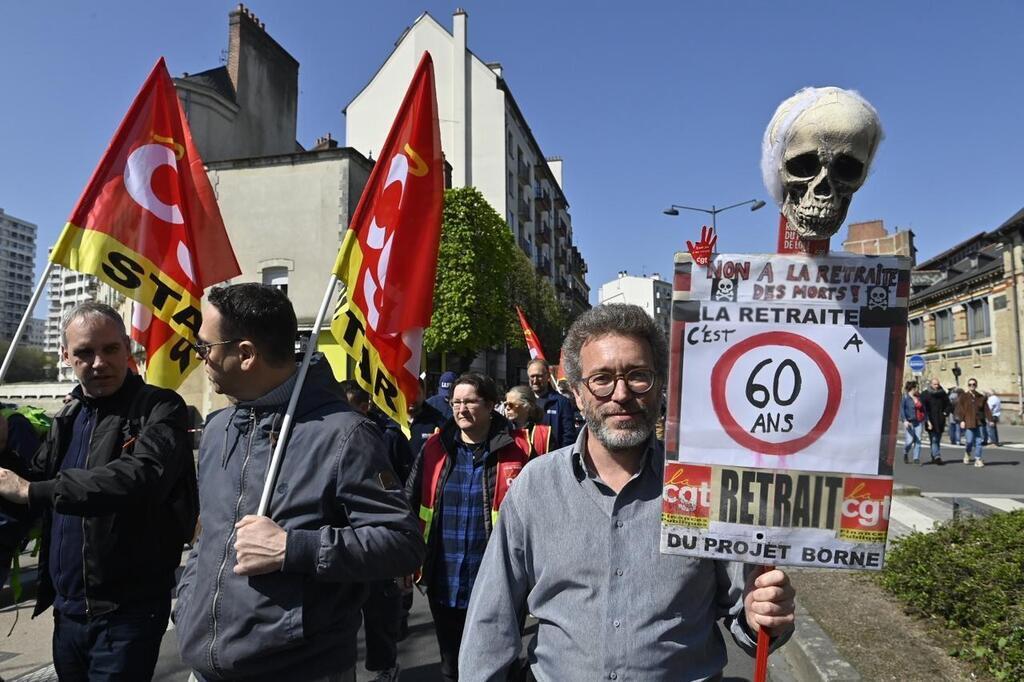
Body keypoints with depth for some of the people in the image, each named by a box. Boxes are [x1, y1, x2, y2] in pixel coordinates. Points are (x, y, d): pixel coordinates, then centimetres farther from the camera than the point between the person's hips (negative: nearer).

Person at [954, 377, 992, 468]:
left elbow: (986, 409, 9)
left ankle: (978, 459, 6)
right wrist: (961, 420, -13)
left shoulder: (981, 397, 10)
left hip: (979, 423, 3)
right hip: (968, 422, -3)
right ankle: (967, 454, 21)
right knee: (969, 441, -8)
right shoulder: (963, 396, 1)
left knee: (978, 441, 0)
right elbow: (959, 409, -5)